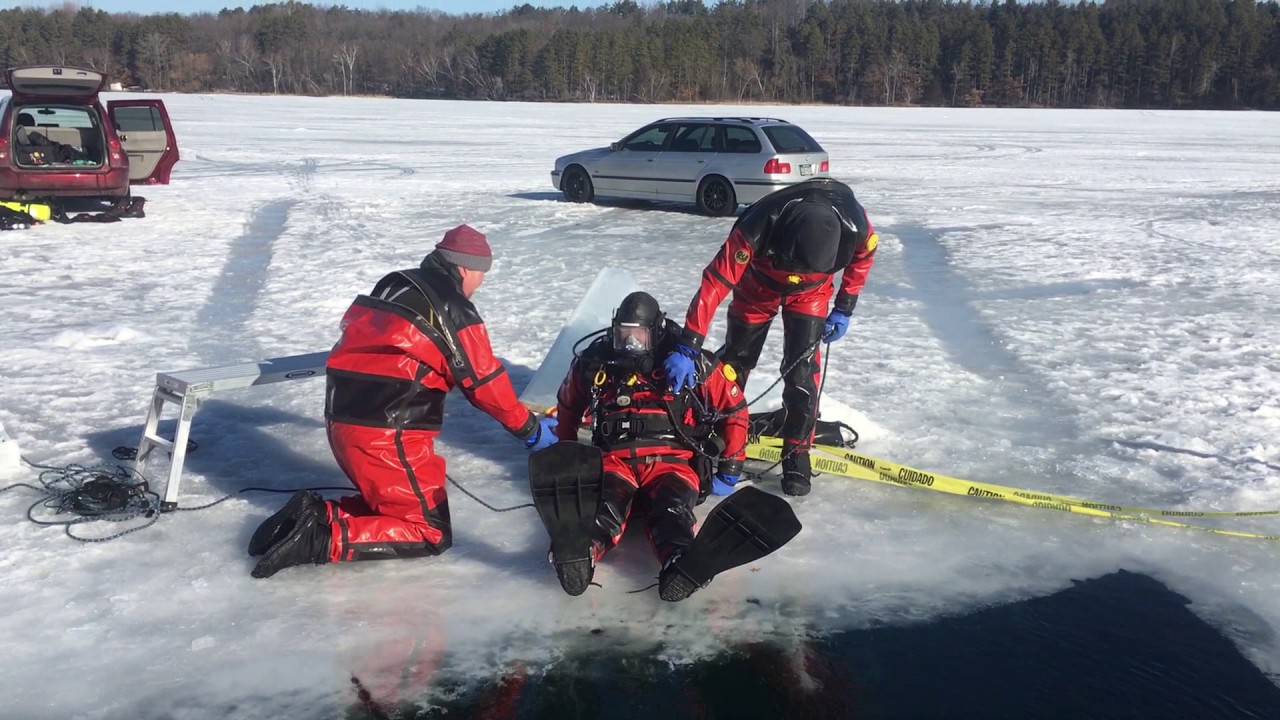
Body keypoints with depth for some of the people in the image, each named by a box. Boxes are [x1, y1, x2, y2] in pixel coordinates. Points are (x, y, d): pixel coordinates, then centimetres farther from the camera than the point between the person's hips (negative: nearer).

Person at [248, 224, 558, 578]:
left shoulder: (393, 285, 14)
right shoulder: (455, 310, -9)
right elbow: (485, 381, -5)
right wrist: (530, 428, 8)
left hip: (342, 422, 8)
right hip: (387, 437, -8)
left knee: (394, 503, 24)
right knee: (432, 534, 1)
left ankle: (314, 514, 4)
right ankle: (323, 538, -13)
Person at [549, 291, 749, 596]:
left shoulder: (694, 366, 6)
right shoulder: (594, 364, 12)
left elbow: (734, 409, 13)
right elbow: (568, 406, 31)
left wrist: (730, 467, 10)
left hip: (672, 460, -1)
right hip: (614, 459, 1)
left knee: (672, 506, -35)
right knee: (606, 500, -34)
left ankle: (679, 562, -64)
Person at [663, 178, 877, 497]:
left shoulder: (855, 226, -36)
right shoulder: (757, 228, -43)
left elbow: (862, 257, -10)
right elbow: (715, 282, -41)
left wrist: (844, 309, -6)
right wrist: (687, 348, -42)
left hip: (810, 292, 1)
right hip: (758, 286, 0)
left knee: (802, 371, -10)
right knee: (735, 359, 10)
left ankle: (796, 453, 7)